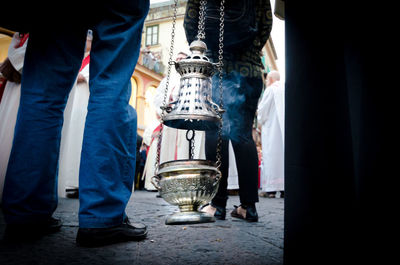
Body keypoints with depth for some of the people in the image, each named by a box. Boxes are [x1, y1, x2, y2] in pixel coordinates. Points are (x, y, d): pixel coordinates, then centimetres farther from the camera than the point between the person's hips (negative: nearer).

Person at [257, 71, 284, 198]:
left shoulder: (270, 89, -4)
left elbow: (262, 110, -5)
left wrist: (261, 120, 15)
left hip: (271, 128, -6)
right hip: (285, 129, 6)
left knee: (270, 156, -4)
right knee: (284, 155, 6)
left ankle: (270, 189, -4)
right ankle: (284, 188, 6)